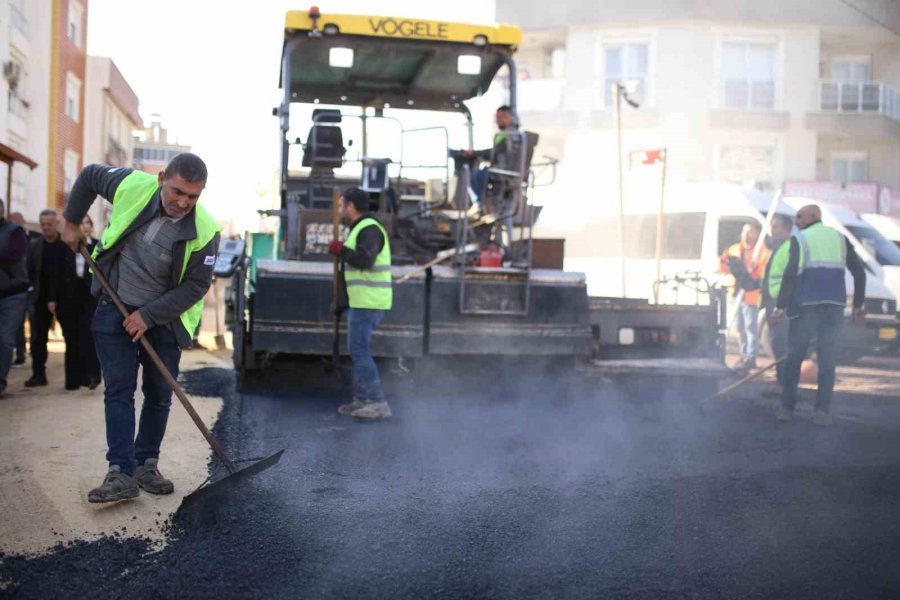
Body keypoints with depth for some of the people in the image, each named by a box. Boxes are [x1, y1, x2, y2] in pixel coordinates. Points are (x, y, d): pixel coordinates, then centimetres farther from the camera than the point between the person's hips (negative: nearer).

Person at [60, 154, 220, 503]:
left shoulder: (204, 231, -21)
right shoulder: (132, 186, -17)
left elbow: (196, 286, -15)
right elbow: (89, 176, 4)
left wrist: (148, 316, -19)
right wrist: (71, 221, 8)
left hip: (163, 317, 0)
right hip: (115, 308, 0)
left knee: (160, 394, 6)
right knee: (118, 389, -5)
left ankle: (146, 465, 22)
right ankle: (121, 473, -6)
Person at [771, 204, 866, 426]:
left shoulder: (800, 239, 0)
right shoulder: (839, 238, 14)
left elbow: (791, 273, -12)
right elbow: (859, 271, 10)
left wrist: (780, 306, -13)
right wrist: (859, 304, 16)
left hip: (807, 305, -3)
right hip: (835, 306, 3)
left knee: (795, 356, 7)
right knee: (827, 359, 6)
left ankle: (787, 407, 8)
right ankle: (822, 411, -2)